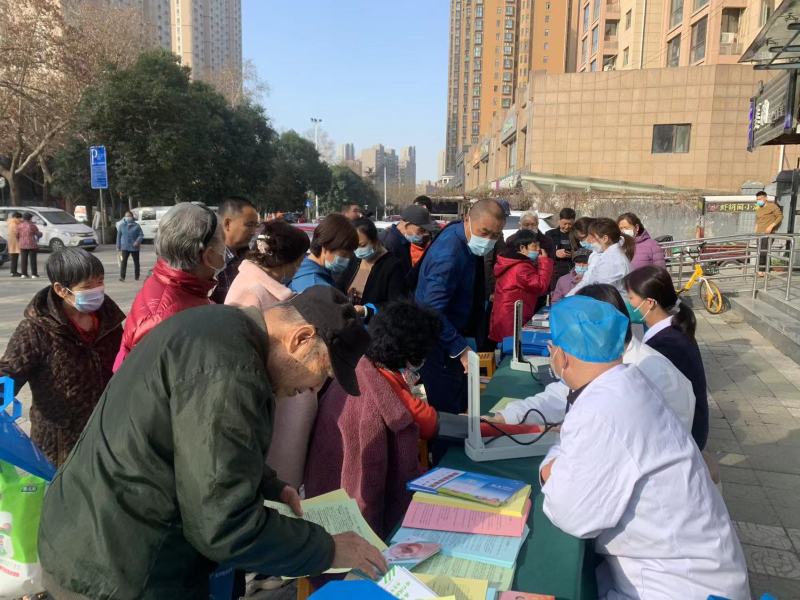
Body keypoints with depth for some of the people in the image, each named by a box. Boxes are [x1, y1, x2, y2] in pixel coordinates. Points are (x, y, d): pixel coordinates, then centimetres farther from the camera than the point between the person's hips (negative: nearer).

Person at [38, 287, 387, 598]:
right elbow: (225, 526, -27)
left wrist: (271, 487, 13)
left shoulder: (219, 327, 4)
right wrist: (327, 550, -14)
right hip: (117, 571, -9)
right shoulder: (228, 370, -28)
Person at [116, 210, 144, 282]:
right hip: (125, 247, 0)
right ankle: (122, 277, -11)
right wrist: (118, 246, 6)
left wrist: (137, 241, -19)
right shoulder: (121, 225, 4)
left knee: (136, 262, 9)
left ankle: (136, 276, 22)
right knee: (123, 262, -10)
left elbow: (141, 235, -2)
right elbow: (119, 236, 8)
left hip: (134, 247, 0)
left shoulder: (136, 225, -2)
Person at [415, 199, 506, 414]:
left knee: (458, 407, 19)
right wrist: (461, 349, -27)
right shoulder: (448, 253, -28)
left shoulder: (468, 242, 1)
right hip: (440, 347, -9)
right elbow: (433, 312, -29)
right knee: (447, 412, 0)